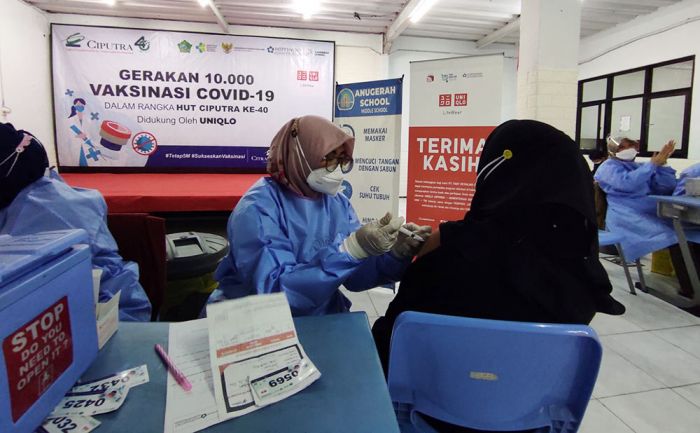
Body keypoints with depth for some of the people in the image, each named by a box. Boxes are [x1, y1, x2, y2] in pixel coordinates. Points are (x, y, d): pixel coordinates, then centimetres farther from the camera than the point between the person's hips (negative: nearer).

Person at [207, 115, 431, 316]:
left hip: (322, 316, 4)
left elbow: (354, 277, 2)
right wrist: (351, 249, -33)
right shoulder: (258, 208, -18)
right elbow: (273, 291, -28)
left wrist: (393, 255, -16)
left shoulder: (338, 203, 1)